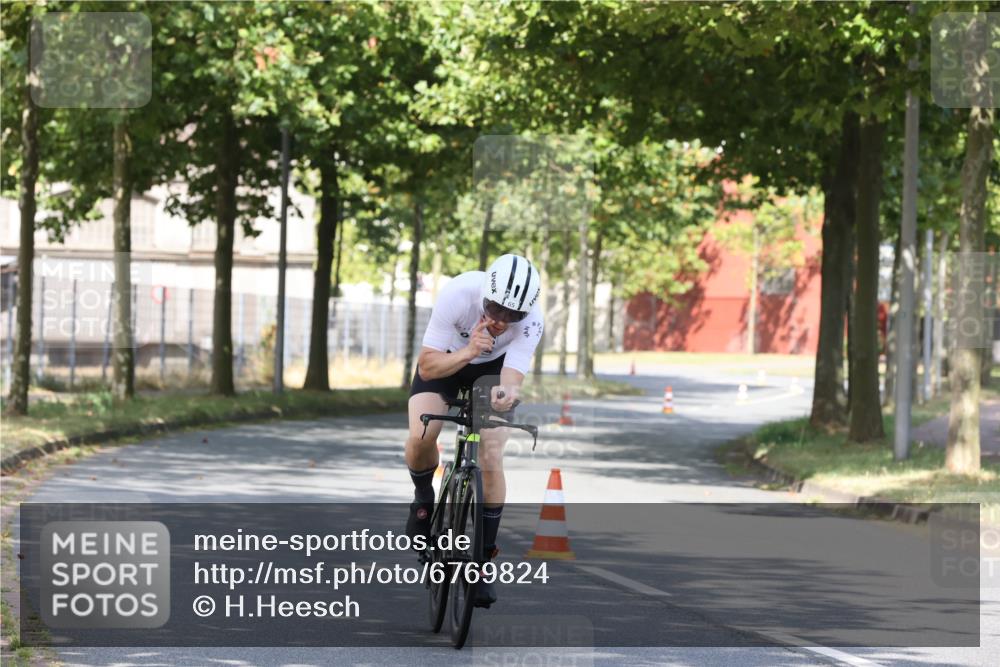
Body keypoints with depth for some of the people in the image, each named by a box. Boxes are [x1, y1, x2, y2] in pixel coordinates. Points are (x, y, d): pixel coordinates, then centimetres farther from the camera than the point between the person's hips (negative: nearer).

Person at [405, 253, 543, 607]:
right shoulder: (457, 295, -37)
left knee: (491, 460, -15)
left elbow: (513, 377, -37)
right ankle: (424, 497, 7)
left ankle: (484, 561, -2)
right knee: (421, 437, -26)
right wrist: (467, 352, -50)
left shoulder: (531, 321, -32)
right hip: (445, 360, -1)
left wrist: (506, 393, -61)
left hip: (493, 369, 1)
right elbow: (427, 367, -32)